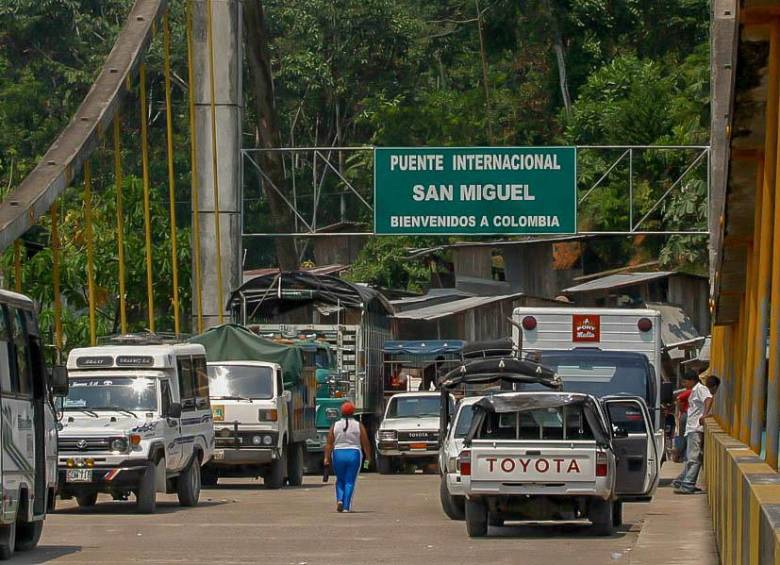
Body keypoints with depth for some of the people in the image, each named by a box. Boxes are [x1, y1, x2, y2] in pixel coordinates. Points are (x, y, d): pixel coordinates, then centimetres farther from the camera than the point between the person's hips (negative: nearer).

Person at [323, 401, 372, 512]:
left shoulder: (335, 426, 1)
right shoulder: (359, 426, -2)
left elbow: (329, 443, -4)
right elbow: (366, 443, -1)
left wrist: (327, 457, -3)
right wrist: (369, 456, 11)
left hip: (338, 454, 1)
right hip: (354, 455, -1)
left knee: (340, 480, 17)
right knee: (350, 481, 2)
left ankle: (339, 500, -3)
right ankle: (346, 506, -4)